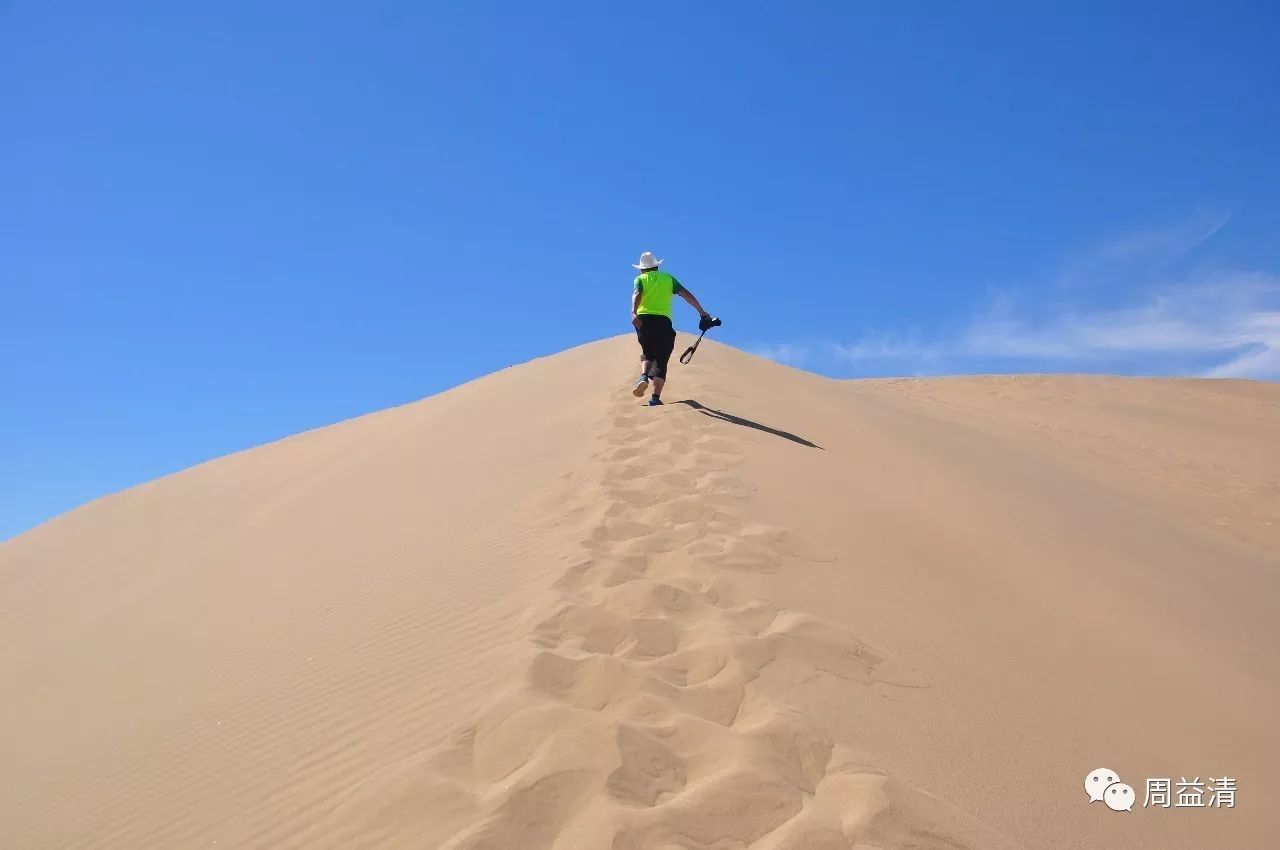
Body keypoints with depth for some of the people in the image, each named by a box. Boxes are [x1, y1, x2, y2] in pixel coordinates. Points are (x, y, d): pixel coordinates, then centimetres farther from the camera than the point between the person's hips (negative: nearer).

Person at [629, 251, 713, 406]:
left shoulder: (640, 279, 14)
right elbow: (686, 294, 6)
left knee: (647, 353, 23)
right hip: (663, 322, 0)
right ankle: (655, 397, -10)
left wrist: (633, 313, -25)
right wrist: (702, 312, 6)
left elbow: (637, 294, -8)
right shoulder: (668, 278, 18)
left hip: (644, 320, 1)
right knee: (660, 361, 3)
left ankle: (644, 377, -6)